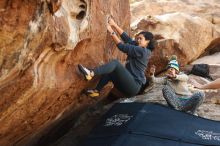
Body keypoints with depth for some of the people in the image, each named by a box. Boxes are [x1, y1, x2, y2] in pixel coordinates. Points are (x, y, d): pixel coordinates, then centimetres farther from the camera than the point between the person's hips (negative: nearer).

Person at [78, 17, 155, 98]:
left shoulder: (143, 51, -8)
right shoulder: (138, 49, 17)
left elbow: (122, 47, -11)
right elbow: (127, 38, 12)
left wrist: (111, 32, -9)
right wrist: (114, 25, 7)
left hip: (134, 86, -9)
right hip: (129, 86, 9)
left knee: (115, 63, -19)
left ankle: (91, 73, -32)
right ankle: (96, 91, -7)